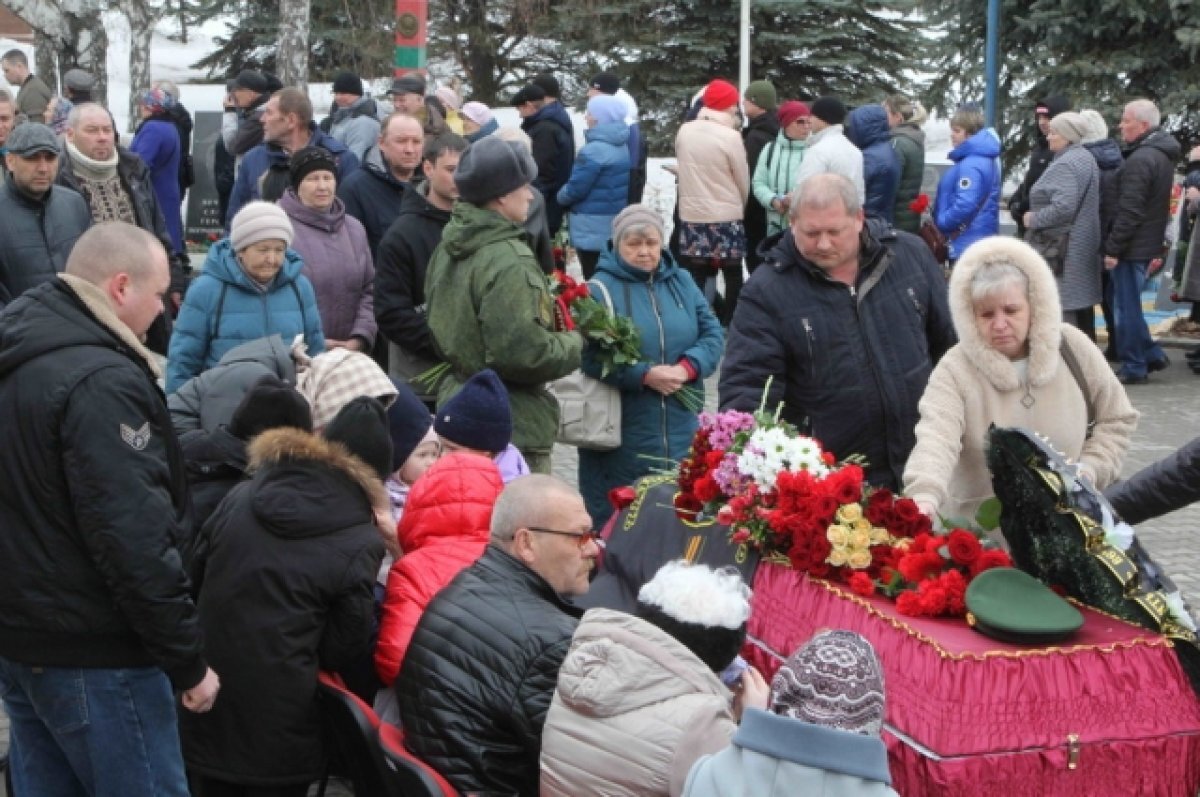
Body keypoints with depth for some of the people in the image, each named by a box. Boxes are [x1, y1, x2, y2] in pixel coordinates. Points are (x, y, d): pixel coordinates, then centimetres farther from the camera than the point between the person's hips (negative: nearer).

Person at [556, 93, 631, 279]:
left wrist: (560, 197, 5)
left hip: (594, 230, -9)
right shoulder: (623, 147, 10)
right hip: (616, 226, 9)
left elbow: (575, 188, -17)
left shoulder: (594, 151, -19)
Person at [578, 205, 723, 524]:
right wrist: (645, 375, -19)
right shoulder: (601, 288, -4)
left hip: (680, 430, 5)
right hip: (621, 434, -5)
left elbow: (713, 333, 10)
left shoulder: (682, 283, 14)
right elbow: (589, 355, -12)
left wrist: (688, 368, -9)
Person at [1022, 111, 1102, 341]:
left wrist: (1034, 219, -14)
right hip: (1084, 247, 11)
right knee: (1081, 302, 16)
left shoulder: (1065, 165, -17)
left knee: (1061, 307, -10)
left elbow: (1063, 207, -27)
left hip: (1062, 249, -11)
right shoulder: (1086, 158, 17)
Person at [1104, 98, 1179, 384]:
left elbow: (1129, 211, -22)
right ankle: (1151, 354, 21)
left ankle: (1134, 368, 5)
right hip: (1150, 243, 10)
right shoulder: (1163, 155, 14)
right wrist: (1158, 248, 22)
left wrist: (1113, 248, -18)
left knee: (1126, 306, -1)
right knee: (1126, 302, 19)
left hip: (1133, 246, -10)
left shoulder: (1140, 159, -19)